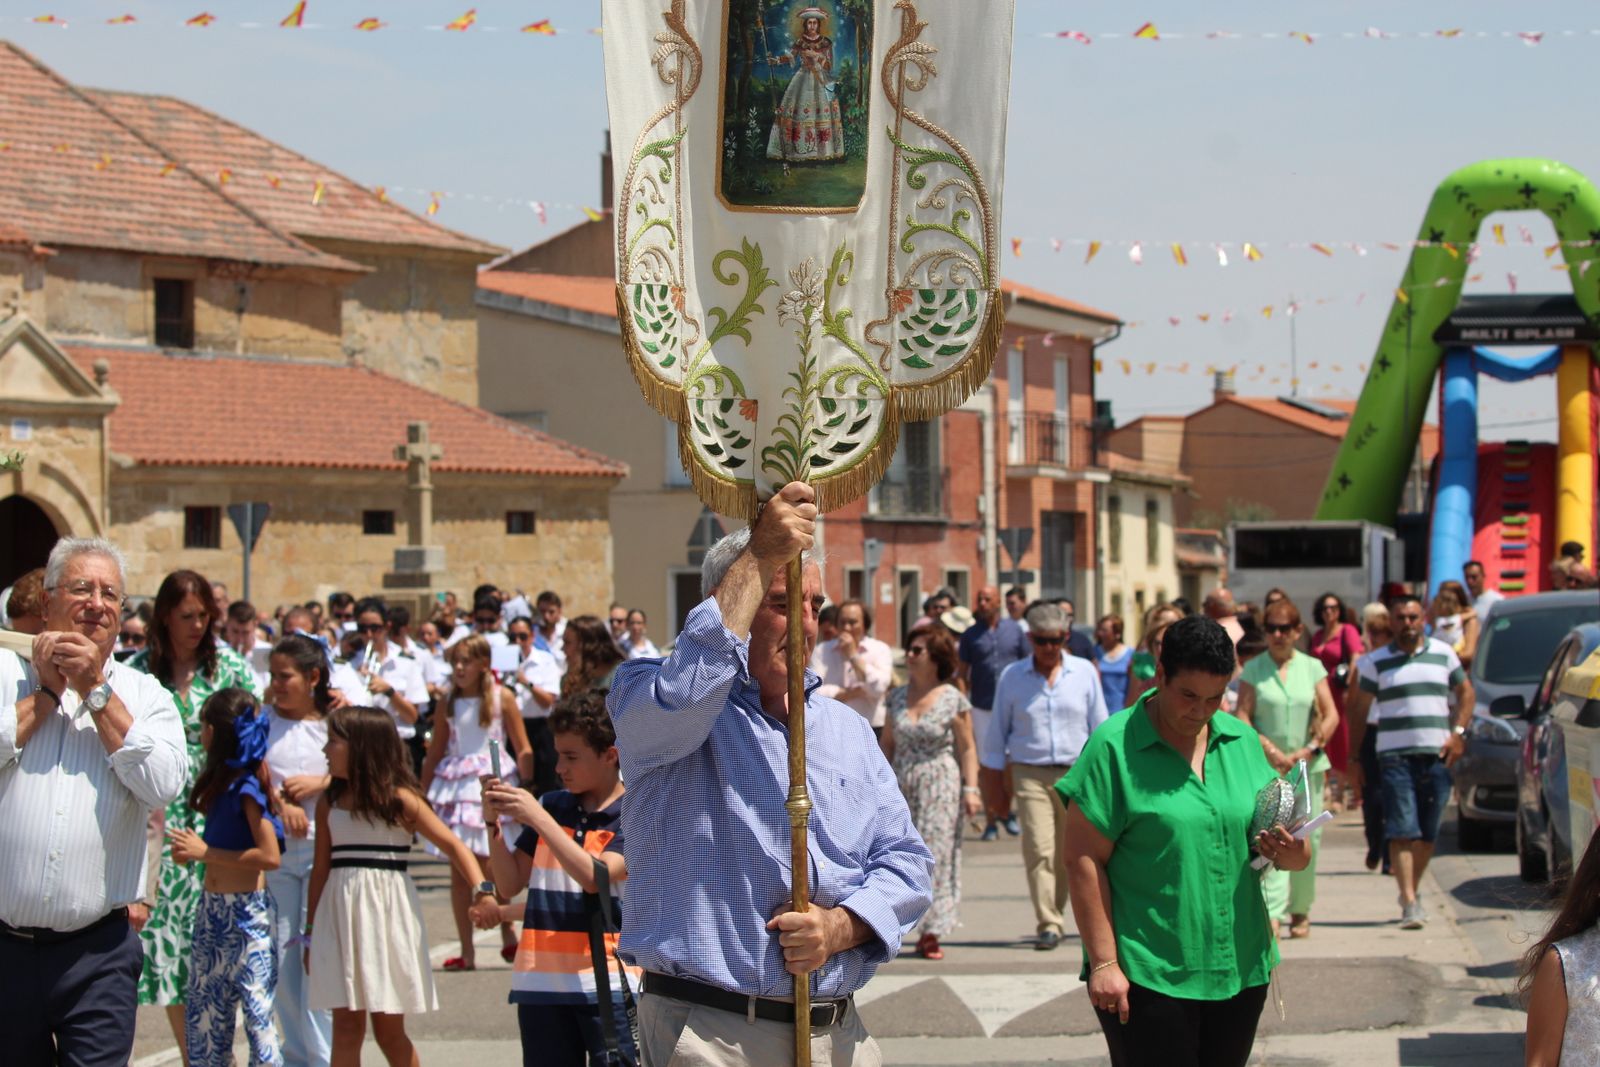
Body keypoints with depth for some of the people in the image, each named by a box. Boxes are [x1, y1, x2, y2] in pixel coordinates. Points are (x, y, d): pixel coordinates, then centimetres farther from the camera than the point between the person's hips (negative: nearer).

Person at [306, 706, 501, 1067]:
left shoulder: (399, 800, -4)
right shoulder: (329, 803, 6)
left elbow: (453, 846, -7)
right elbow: (322, 868, 10)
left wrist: (483, 891, -22)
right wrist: (312, 932, 10)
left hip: (388, 915, -3)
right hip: (341, 917, 3)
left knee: (389, 1030, 2)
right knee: (345, 1027, 2)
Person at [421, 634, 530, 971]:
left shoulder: (502, 698, 0)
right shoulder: (448, 703, 9)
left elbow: (522, 749, -1)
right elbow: (435, 753, 13)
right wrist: (423, 795, 10)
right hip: (455, 787, 3)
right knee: (459, 873, 2)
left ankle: (508, 937, 12)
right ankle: (467, 951, 7)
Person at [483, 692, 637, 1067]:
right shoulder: (551, 806, 11)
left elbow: (594, 876, -17)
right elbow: (509, 885, 12)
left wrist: (537, 818, -18)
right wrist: (493, 823, -2)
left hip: (607, 985, -4)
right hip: (540, 983, 4)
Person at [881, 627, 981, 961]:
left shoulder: (954, 700, -3)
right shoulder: (898, 696, 9)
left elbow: (967, 749, -1)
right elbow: (887, 743, 13)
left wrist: (970, 788, -7)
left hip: (940, 786, -4)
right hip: (901, 785, 4)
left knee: (936, 855, -3)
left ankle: (931, 933, 2)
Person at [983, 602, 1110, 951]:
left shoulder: (1084, 672, 5)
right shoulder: (1012, 677, 5)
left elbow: (1099, 725, 10)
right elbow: (998, 729, 12)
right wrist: (995, 775, 11)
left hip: (1076, 773, 1)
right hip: (1030, 774, -1)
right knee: (1039, 849, -12)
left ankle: (1053, 916, 22)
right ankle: (1049, 925, -12)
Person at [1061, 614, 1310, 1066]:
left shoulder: (1242, 741, 8)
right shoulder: (1114, 747, -8)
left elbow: (1266, 833, 15)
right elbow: (1083, 861, -10)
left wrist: (1293, 854, -9)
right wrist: (1104, 963, -15)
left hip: (1239, 969, 5)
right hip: (1147, 976, -5)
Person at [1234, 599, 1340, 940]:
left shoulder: (1312, 667, 8)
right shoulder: (1253, 670, 3)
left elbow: (1331, 715, 4)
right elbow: (1242, 717, -2)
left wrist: (1310, 749, -10)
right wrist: (1270, 750, -14)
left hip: (1308, 767, 2)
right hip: (1266, 767, -2)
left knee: (1307, 840, 5)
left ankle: (1300, 910, 20)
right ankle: (1272, 914, -20)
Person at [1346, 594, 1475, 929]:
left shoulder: (1443, 653, 10)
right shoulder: (1377, 661, 4)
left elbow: (1465, 692, 18)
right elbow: (1359, 709, 7)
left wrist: (1458, 732, 4)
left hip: (1437, 754, 3)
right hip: (1395, 756, -3)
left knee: (1428, 834, 6)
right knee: (1402, 832, -12)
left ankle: (1410, 892, 23)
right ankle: (1409, 903, -15)